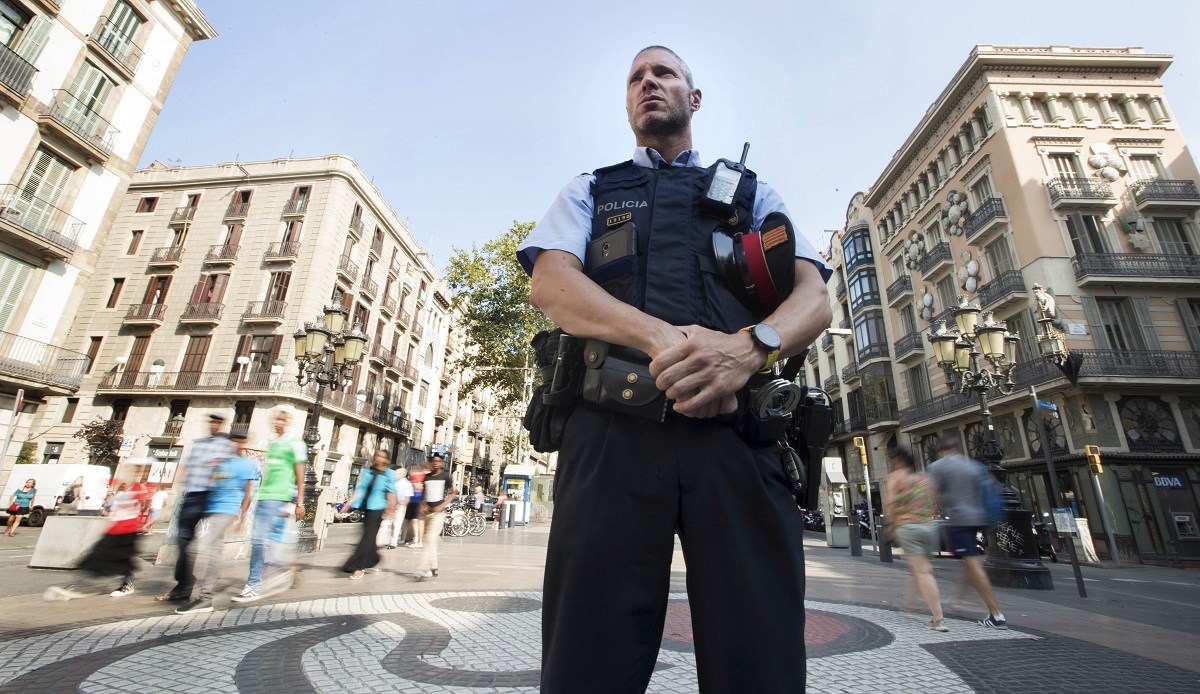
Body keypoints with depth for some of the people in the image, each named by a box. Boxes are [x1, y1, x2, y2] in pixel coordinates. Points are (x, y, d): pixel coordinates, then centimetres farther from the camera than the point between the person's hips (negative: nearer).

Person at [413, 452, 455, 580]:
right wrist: (422, 505, -1)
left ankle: (421, 569, -17)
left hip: (438, 512, -5)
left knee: (431, 540, -16)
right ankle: (433, 569, 24)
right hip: (426, 512, 5)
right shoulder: (426, 477, 8)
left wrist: (443, 505, -11)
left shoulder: (445, 476, -3)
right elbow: (423, 494, 18)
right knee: (431, 541, 13)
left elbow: (453, 493, 1)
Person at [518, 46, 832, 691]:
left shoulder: (751, 192, 26)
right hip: (612, 427, 0)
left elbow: (814, 296, 12)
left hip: (741, 429, 2)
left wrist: (752, 347, -14)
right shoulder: (590, 190, 24)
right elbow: (550, 280, 4)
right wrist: (663, 336, -14)